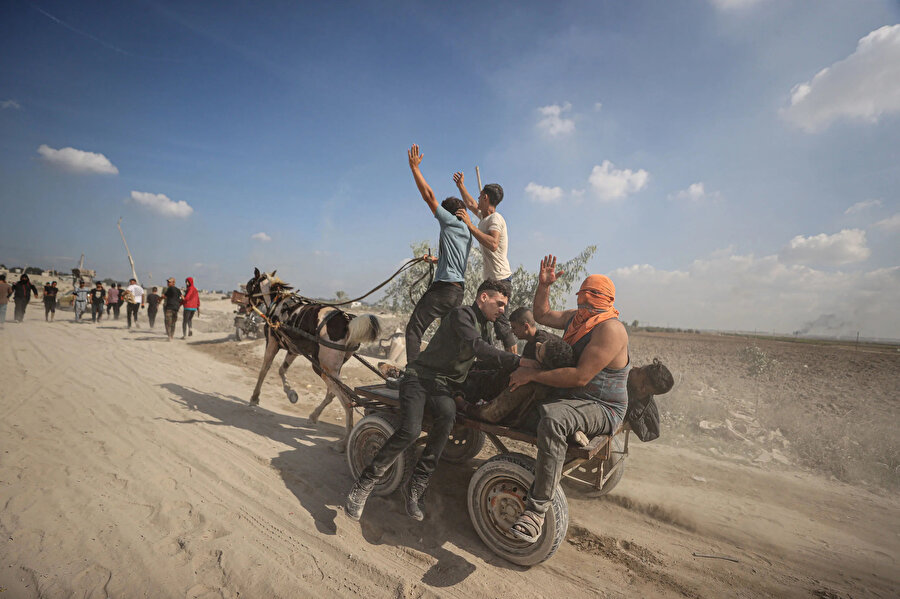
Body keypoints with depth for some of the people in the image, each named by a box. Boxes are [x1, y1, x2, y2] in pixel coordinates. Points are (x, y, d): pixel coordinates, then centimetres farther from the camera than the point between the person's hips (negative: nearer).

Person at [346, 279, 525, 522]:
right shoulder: (462, 314, -10)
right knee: (410, 430, -28)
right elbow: (478, 347, -23)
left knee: (447, 416, -30)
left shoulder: (484, 327, 19)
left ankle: (416, 487, -20)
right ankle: (364, 484, -8)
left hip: (442, 384, 6)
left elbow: (489, 358, 25)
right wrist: (518, 361, -25)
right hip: (419, 377, -6)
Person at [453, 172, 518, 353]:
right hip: (490, 279, 10)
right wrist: (461, 186, 39)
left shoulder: (495, 218, -13)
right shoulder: (484, 216, 16)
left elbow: (493, 244, -32)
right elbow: (471, 204, 37)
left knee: (500, 321, -13)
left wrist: (470, 225, -29)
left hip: (500, 279, -10)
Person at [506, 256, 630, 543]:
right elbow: (542, 315, 21)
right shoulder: (576, 318, 8)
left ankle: (536, 510, -38)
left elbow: (581, 377, -30)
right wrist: (543, 285, 6)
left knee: (553, 417, -44)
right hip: (570, 397, 10)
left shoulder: (610, 329, -21)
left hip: (601, 409, -10)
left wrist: (533, 375, -26)